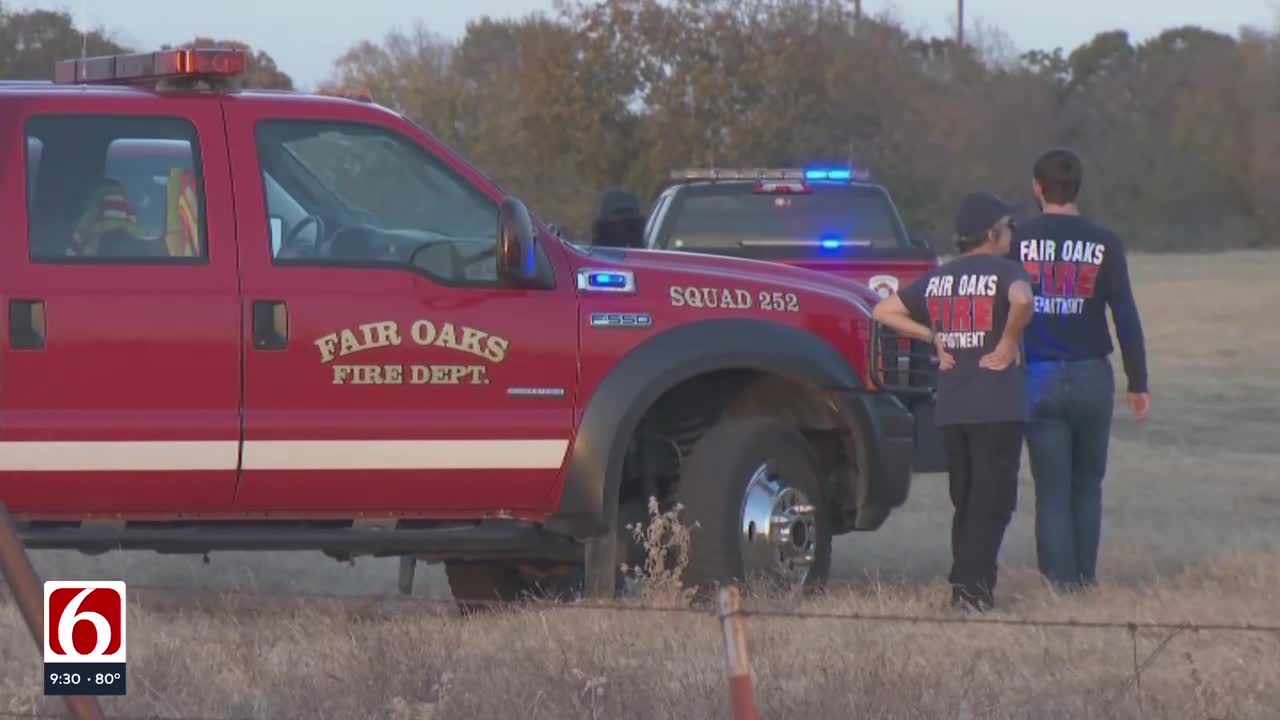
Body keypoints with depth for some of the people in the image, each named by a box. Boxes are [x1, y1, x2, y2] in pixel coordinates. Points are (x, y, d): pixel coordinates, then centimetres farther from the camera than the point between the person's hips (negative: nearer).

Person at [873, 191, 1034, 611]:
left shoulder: (937, 278, 12)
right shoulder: (1004, 271, -7)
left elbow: (883, 311, 16)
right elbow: (1022, 300, -30)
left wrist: (934, 337, 13)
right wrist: (1007, 345, -15)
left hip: (949, 407, 6)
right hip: (997, 406, -6)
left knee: (965, 502, 15)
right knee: (992, 502, -4)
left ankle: (963, 585, 15)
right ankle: (972, 585, -13)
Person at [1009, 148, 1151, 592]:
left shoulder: (1018, 242, -2)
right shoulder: (1103, 244, 0)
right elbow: (1126, 317, -1)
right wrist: (1138, 384, 4)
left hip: (1039, 379, -1)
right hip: (1092, 376, 1)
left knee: (1052, 490, 1)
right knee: (1087, 486, 14)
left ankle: (1060, 583, -3)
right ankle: (1085, 579, 14)